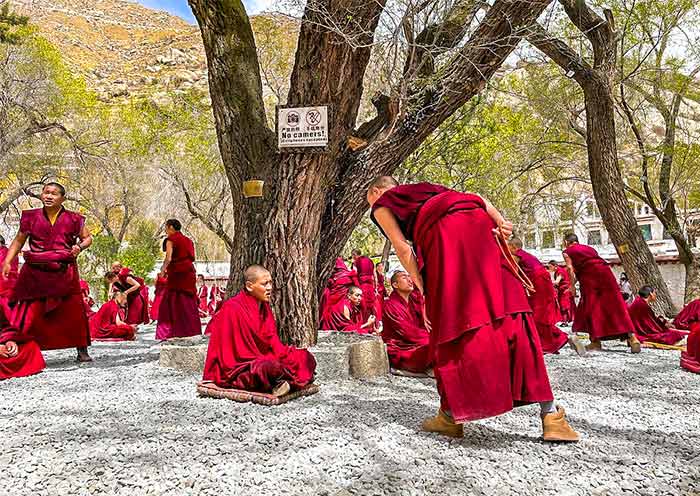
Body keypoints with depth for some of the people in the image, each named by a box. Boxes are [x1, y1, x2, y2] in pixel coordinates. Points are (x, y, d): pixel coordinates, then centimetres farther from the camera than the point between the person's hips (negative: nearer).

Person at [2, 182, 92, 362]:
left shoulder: (73, 219, 5)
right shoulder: (31, 217, 8)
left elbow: (87, 238, 15)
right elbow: (18, 241, 13)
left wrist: (80, 247, -5)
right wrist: (7, 262, 4)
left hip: (65, 273, 0)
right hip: (35, 272, 1)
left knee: (74, 312, -1)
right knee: (29, 312, -3)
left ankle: (82, 351, 9)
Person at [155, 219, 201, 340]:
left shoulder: (171, 239, -5)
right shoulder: (187, 240, 15)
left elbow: (168, 258, -14)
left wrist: (163, 270, 2)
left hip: (177, 273, -6)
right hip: (189, 271, 7)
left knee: (171, 301, 0)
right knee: (189, 301, 11)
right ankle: (192, 329, 14)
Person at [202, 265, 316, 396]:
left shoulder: (264, 306, 8)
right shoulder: (232, 308, -16)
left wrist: (284, 353, -5)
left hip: (262, 358, 8)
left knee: (306, 358, -2)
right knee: (269, 367, -38)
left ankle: (279, 383, -19)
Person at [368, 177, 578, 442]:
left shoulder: (382, 206, 21)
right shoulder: (422, 188, 37)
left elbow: (402, 247, 5)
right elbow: (477, 198, 23)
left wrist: (423, 291, 5)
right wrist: (501, 221, 8)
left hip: (443, 235, -5)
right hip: (478, 225, 6)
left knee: (451, 321, -1)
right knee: (506, 313, 1)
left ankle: (450, 415, 5)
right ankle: (550, 414, 0)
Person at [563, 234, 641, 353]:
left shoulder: (567, 252, 15)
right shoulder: (588, 247, 31)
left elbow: (570, 269, 2)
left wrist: (572, 285, 5)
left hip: (589, 276, -5)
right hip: (605, 271, 5)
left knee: (590, 307, 5)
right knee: (615, 304, 3)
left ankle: (596, 342, 4)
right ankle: (632, 337, -4)